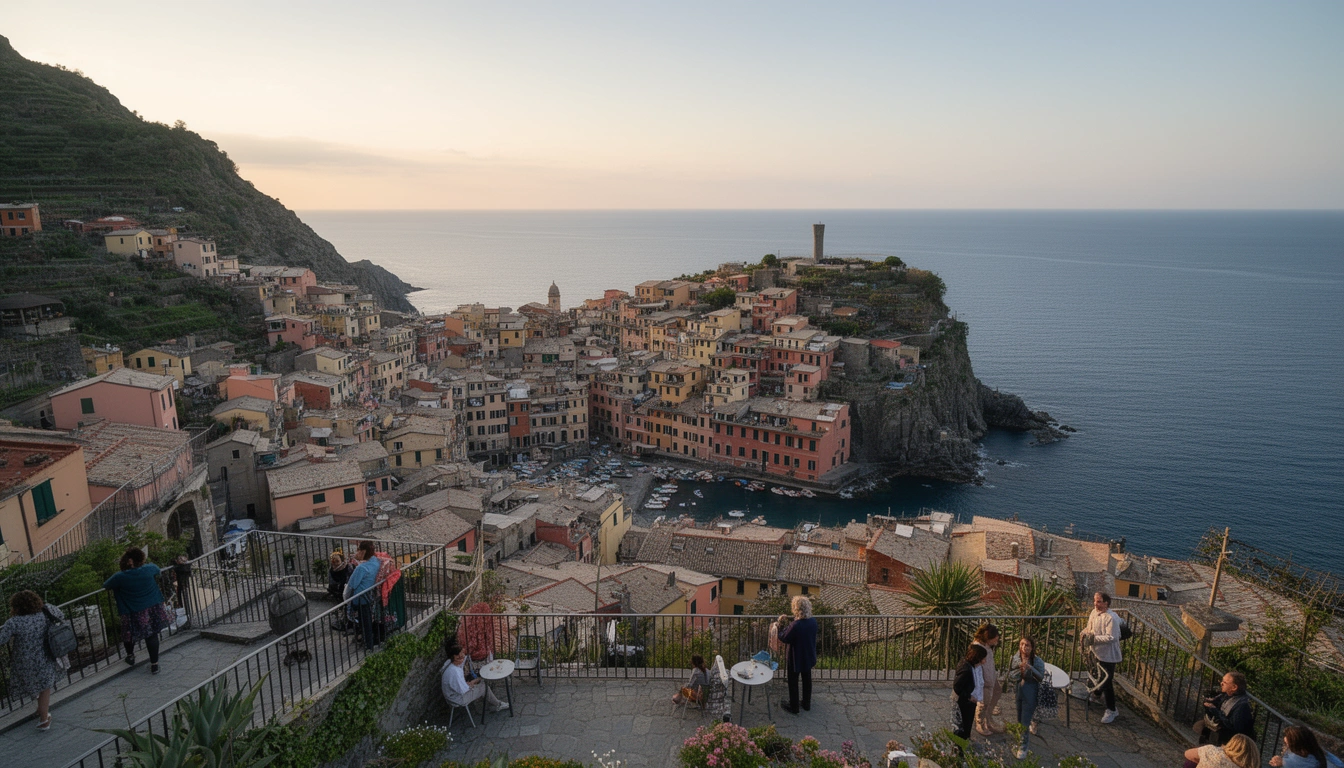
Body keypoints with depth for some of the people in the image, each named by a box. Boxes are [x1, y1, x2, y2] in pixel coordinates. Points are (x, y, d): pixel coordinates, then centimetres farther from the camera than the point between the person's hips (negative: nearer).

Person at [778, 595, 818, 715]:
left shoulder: (795, 625, -32)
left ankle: (793, 708, 25)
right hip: (808, 657, 6)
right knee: (807, 680, 23)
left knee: (793, 682, 13)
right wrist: (790, 620, 5)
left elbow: (784, 639, -18)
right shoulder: (813, 621, -11)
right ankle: (807, 704, 39)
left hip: (796, 659, -6)